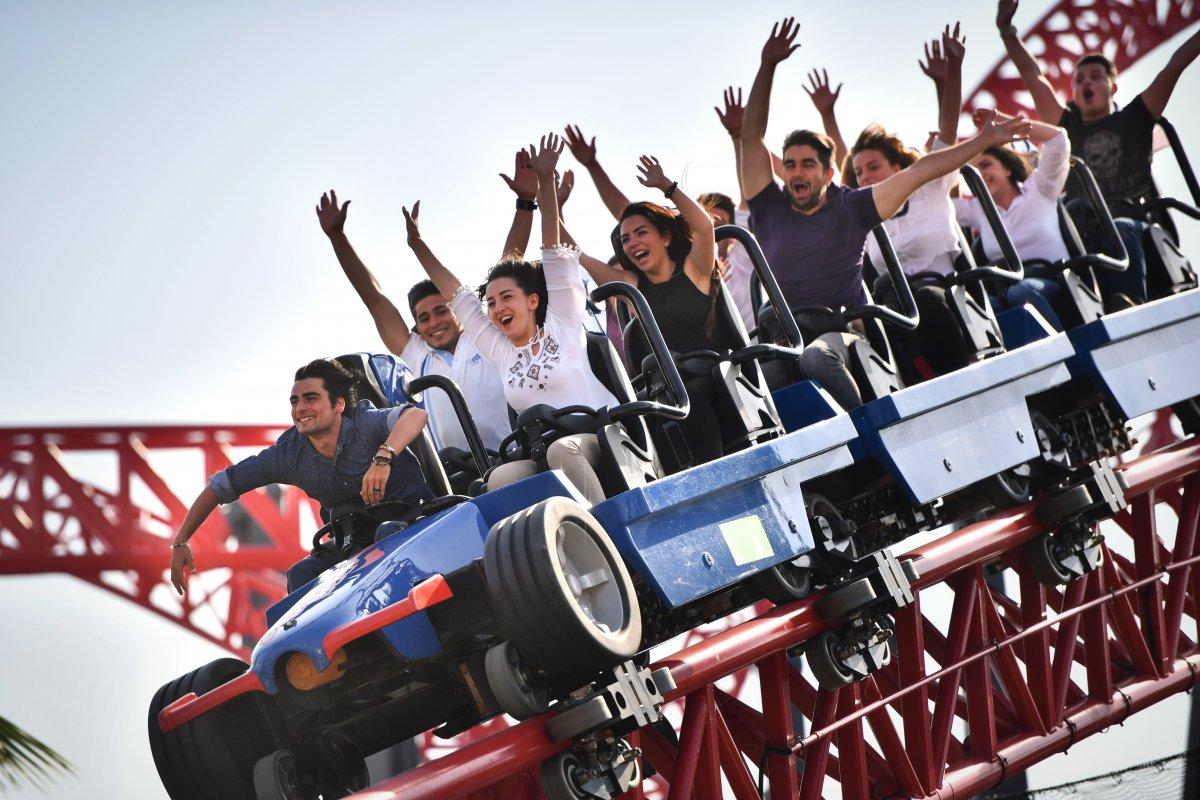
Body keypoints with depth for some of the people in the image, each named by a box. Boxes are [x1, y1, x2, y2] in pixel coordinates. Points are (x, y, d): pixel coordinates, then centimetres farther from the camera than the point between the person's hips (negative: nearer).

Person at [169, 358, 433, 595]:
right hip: (353, 544, 5)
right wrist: (180, 542, -5)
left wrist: (383, 457, -55)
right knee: (300, 577, -16)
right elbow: (220, 486, -1)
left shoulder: (365, 425, -20)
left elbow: (416, 415, -39)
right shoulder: (287, 455, -8)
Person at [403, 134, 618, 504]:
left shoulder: (564, 328, 10)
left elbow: (554, 255, 8)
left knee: (562, 449, -37)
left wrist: (545, 183, 7)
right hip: (540, 451, 4)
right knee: (501, 478, -28)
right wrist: (417, 244, 31)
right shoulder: (500, 351, 20)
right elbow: (458, 296, 27)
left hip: (598, 437, -4)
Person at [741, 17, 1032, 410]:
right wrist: (767, 66, 3)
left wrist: (983, 140, 0)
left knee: (817, 356, -37)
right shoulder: (771, 209, 11)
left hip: (844, 330, -3)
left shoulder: (850, 207, 7)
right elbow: (751, 137, 9)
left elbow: (919, 171, 4)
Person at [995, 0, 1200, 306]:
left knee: (1121, 230, -38)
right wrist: (1007, 31, 17)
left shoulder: (1134, 119, 21)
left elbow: (1175, 66, 18)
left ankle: (1129, 305, -58)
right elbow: (1033, 77, 22)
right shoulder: (1069, 128, 25)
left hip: (1137, 221, -2)